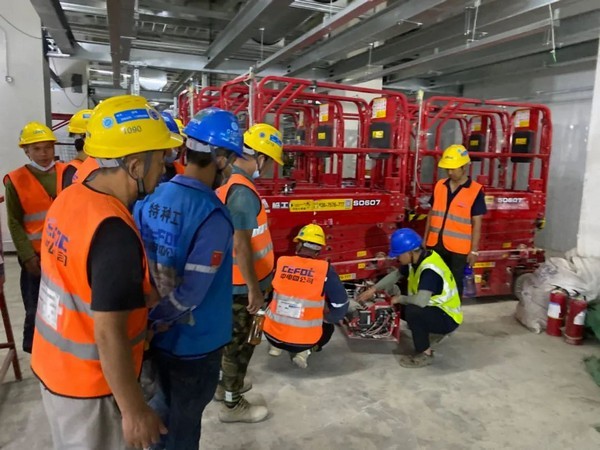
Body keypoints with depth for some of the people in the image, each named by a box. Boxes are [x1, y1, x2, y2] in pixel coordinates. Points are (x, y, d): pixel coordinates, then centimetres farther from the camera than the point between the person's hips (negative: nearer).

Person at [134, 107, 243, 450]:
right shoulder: (213, 216, -26)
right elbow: (190, 293, -27)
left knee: (164, 406, 29)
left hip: (157, 335, 6)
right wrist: (152, 321, -12)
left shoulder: (149, 198, -6)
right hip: (195, 343, -6)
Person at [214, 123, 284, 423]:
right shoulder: (243, 192, -25)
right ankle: (233, 405, 24)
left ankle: (226, 385, 43)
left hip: (227, 278, 9)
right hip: (240, 284, -9)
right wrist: (254, 289, -18)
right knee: (241, 342, 7)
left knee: (232, 337, 25)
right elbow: (241, 246, -26)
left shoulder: (226, 180, 4)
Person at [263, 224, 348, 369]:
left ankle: (276, 345, 21)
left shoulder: (280, 263, -4)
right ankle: (303, 351, 8)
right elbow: (341, 306, -8)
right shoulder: (325, 270, -11)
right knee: (328, 327, 30)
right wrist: (326, 318, 13)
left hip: (272, 334, 3)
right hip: (304, 339, -3)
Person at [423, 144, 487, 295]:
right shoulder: (439, 185, 4)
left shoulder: (476, 191, -9)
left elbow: (477, 223, -8)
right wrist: (425, 239, 11)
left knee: (455, 283, 9)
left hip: (458, 248, -4)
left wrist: (474, 250, -9)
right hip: (435, 244, 4)